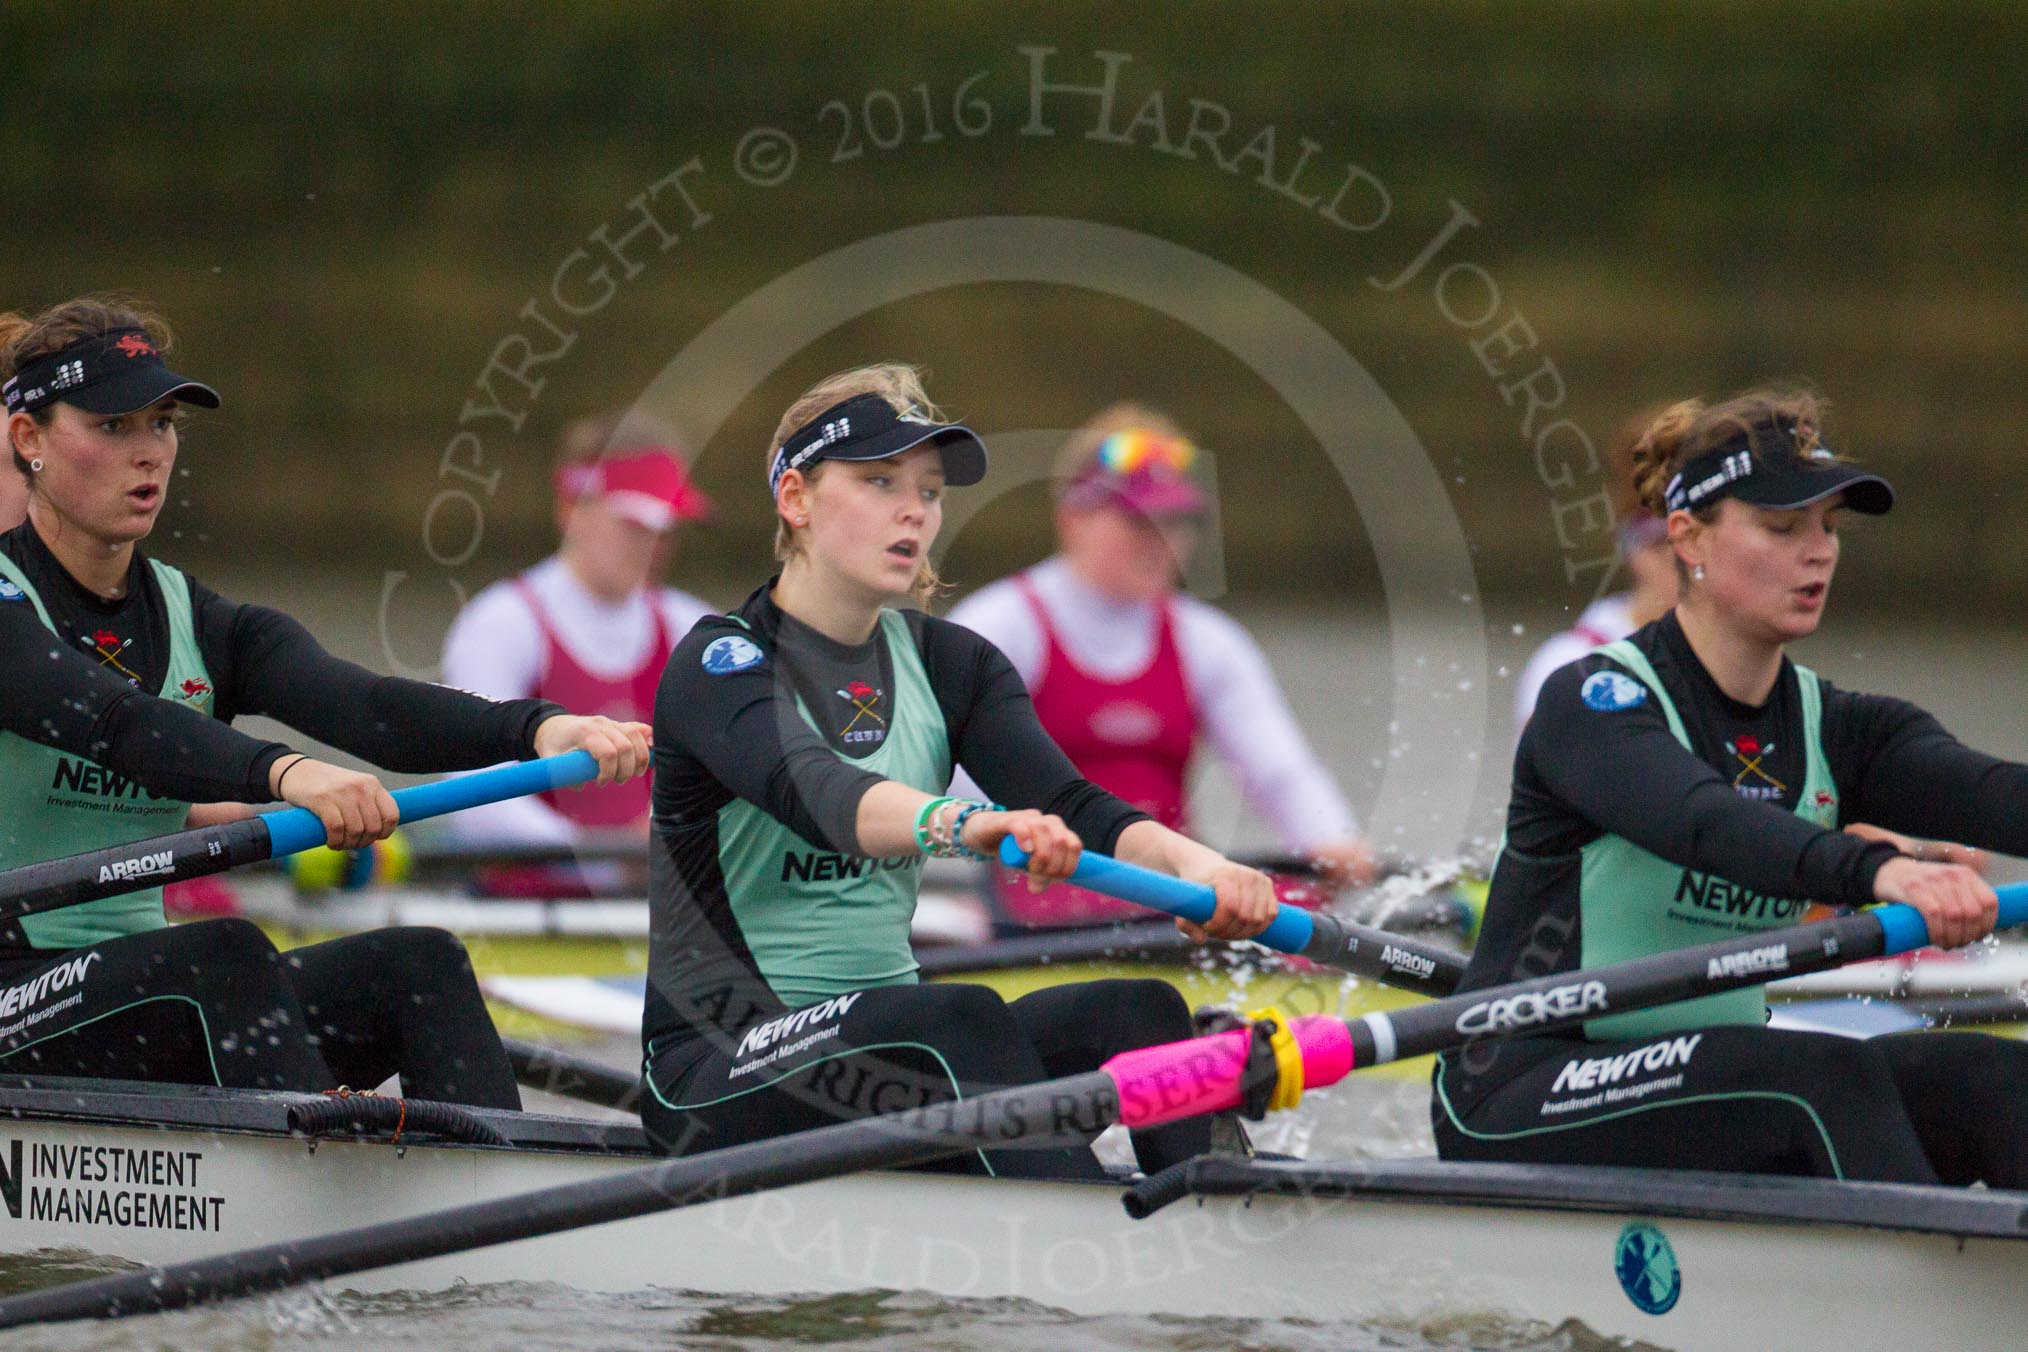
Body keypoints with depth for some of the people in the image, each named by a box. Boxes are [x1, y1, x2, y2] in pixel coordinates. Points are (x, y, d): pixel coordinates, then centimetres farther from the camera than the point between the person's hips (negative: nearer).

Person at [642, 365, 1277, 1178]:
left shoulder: (949, 663, 12)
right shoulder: (718, 664, -7)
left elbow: (1070, 805, -6)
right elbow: (810, 791, -31)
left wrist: (1187, 859, -29)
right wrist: (955, 824, -52)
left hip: (891, 1040, 6)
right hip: (716, 1068, -6)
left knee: (1138, 1010, -20)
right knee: (964, 1018, -34)